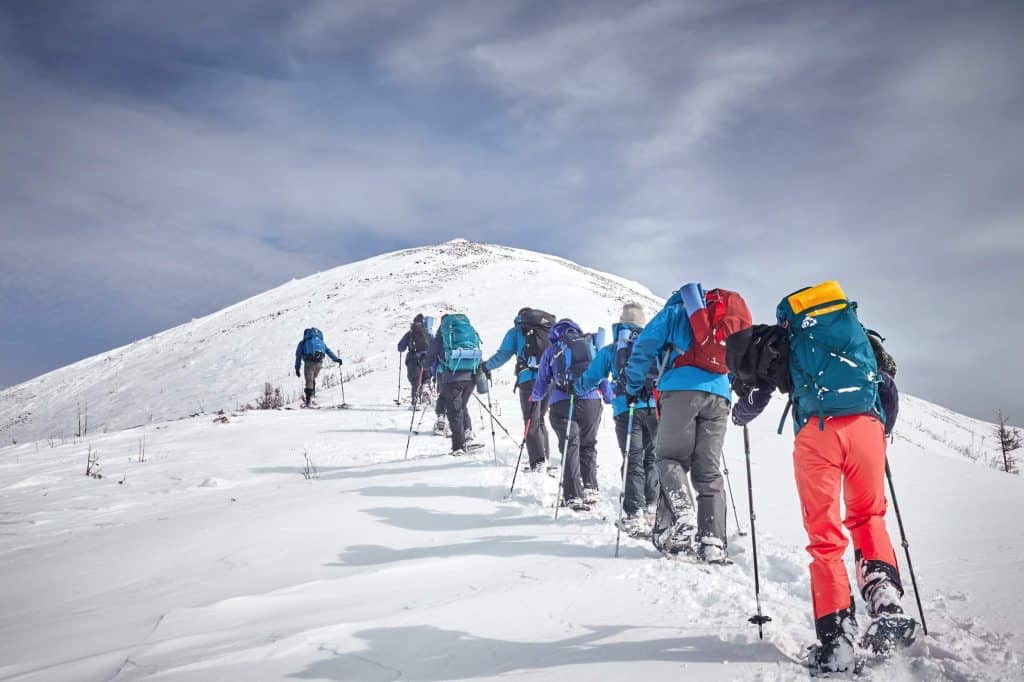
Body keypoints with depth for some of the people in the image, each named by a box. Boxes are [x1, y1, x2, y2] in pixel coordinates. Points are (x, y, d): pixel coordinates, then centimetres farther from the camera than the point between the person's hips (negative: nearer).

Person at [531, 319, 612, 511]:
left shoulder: (551, 351, 12)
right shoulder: (590, 345, 16)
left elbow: (542, 380, 15)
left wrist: (534, 398, 34)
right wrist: (611, 398, 29)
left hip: (562, 403, -2)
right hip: (591, 401, 2)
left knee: (569, 447, -2)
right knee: (588, 446, 17)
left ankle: (573, 496, -11)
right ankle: (590, 488, 9)